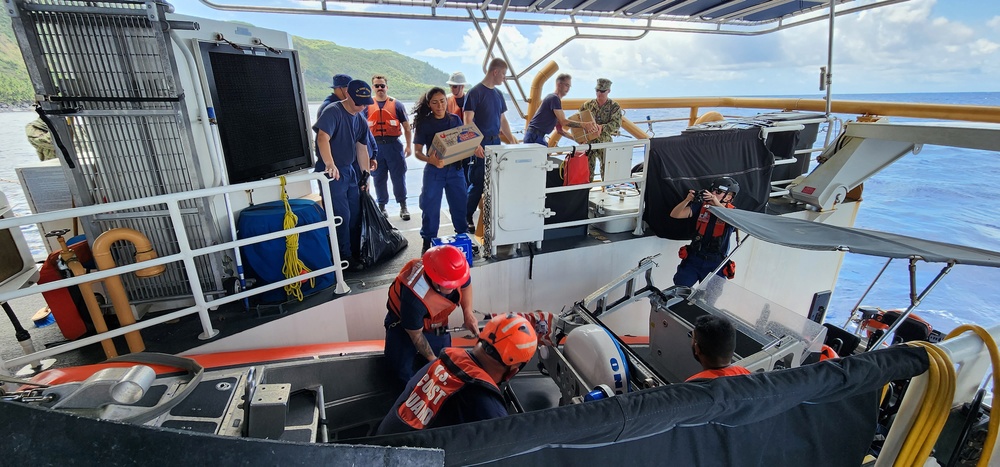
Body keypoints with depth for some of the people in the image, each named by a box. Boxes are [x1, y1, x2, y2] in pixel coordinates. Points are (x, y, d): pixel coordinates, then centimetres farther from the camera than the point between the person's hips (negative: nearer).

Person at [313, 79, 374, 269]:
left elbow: (362, 149, 16)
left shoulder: (360, 120, 10)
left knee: (355, 213, 13)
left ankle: (355, 249, 28)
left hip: (350, 170, 8)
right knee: (342, 216, -6)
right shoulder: (333, 111, -14)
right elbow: (323, 138, -28)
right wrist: (330, 164, -40)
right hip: (332, 172, -8)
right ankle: (345, 256, 7)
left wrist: (365, 174, 15)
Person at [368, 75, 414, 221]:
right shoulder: (367, 106, 8)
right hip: (375, 146, 1)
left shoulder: (397, 105, 5)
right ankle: (381, 207, 20)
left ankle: (403, 206, 11)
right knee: (379, 178, 8)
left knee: (399, 176, 0)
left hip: (393, 145, -1)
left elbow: (406, 127, 6)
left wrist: (409, 145, -1)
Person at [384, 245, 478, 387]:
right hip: (403, 325, -4)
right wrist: (432, 359, -11)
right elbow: (415, 334, -25)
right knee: (404, 374, -9)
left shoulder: (454, 271, -32)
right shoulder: (414, 298, -47)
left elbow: (466, 285, -3)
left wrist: (468, 313, -14)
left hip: (435, 325, 5)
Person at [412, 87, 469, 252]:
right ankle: (428, 242, 19)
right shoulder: (423, 123, -4)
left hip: (455, 169, 3)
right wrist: (431, 160, -26)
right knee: (430, 207, 4)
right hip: (433, 171, -2)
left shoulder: (455, 120, 4)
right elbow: (417, 151, -6)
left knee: (460, 204, 11)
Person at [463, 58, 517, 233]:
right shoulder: (475, 92, -9)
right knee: (477, 184, -4)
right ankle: (466, 218, 10)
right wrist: (476, 144, -25)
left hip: (496, 143, 7)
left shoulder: (498, 94, 14)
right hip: (480, 146, -7)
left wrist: (512, 141, 16)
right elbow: (468, 121, -15)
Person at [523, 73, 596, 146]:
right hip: (534, 137, -10)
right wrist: (584, 125, -24)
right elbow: (563, 122, -19)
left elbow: (559, 129, 18)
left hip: (539, 137, 10)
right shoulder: (554, 98, -10)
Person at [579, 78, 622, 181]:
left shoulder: (614, 106, 0)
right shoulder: (588, 104, 7)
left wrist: (602, 127, -28)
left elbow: (616, 124, -12)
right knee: (588, 167, 4)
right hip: (589, 141, 2)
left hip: (605, 142, -2)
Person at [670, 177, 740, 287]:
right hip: (693, 258, 1)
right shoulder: (702, 206, 0)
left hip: (716, 264, -1)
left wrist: (718, 204, -36)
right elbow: (674, 215, -5)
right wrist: (687, 200, -23)